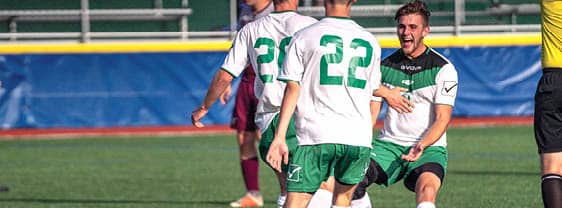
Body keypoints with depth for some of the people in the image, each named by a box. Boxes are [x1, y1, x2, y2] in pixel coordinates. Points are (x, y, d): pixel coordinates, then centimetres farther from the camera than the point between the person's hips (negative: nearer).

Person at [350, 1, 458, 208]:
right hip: (389, 144, 4)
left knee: (427, 187, -34)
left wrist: (421, 146, -26)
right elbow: (370, 113, 9)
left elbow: (442, 119, -8)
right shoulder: (385, 66, 9)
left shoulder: (443, 69, -3)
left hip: (429, 147, -4)